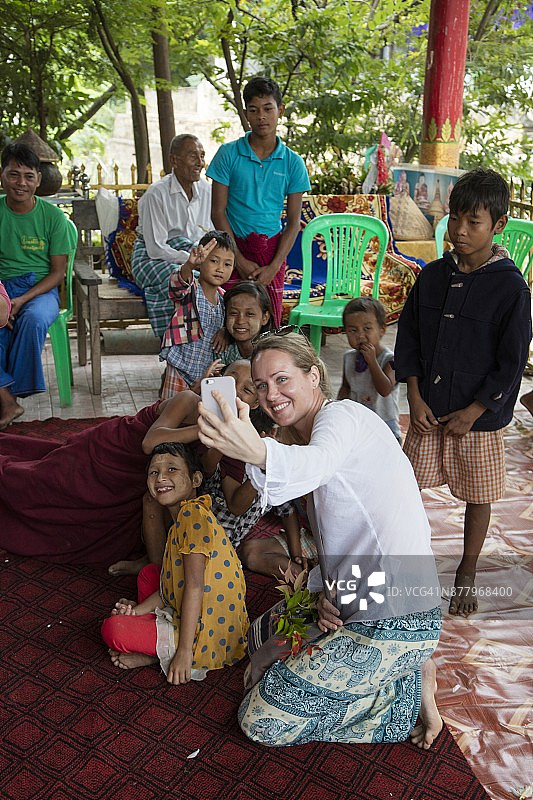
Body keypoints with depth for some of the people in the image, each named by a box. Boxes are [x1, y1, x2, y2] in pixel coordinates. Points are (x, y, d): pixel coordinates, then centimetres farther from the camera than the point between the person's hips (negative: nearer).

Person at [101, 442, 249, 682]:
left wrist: (184, 651, -21)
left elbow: (195, 586, -23)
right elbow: (172, 582, 13)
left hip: (206, 638, -10)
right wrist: (139, 609, 2)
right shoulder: (185, 516, 11)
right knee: (149, 573, 23)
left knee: (112, 629, -10)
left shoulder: (192, 513, -20)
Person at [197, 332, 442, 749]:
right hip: (357, 608, 10)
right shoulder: (318, 433, 19)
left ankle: (410, 689, 2)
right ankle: (400, 671, 15)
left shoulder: (343, 414, -12)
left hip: (394, 622, -10)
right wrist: (324, 590, -1)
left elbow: (316, 462, -39)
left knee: (262, 721, -4)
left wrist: (259, 453, -61)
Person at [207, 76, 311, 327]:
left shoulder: (293, 163, 3)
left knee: (270, 323, 3)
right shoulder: (228, 154, -1)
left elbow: (293, 222, 2)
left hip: (271, 249, 1)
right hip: (233, 248, -1)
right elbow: (218, 212, -2)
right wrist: (240, 260, -9)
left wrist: (274, 267, -9)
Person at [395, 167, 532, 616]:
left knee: (478, 496, 12)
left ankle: (467, 574, 33)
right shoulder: (433, 275, 0)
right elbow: (409, 337, 5)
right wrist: (416, 400, -3)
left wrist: (470, 414, -12)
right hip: (428, 411, 4)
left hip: (480, 416, -3)